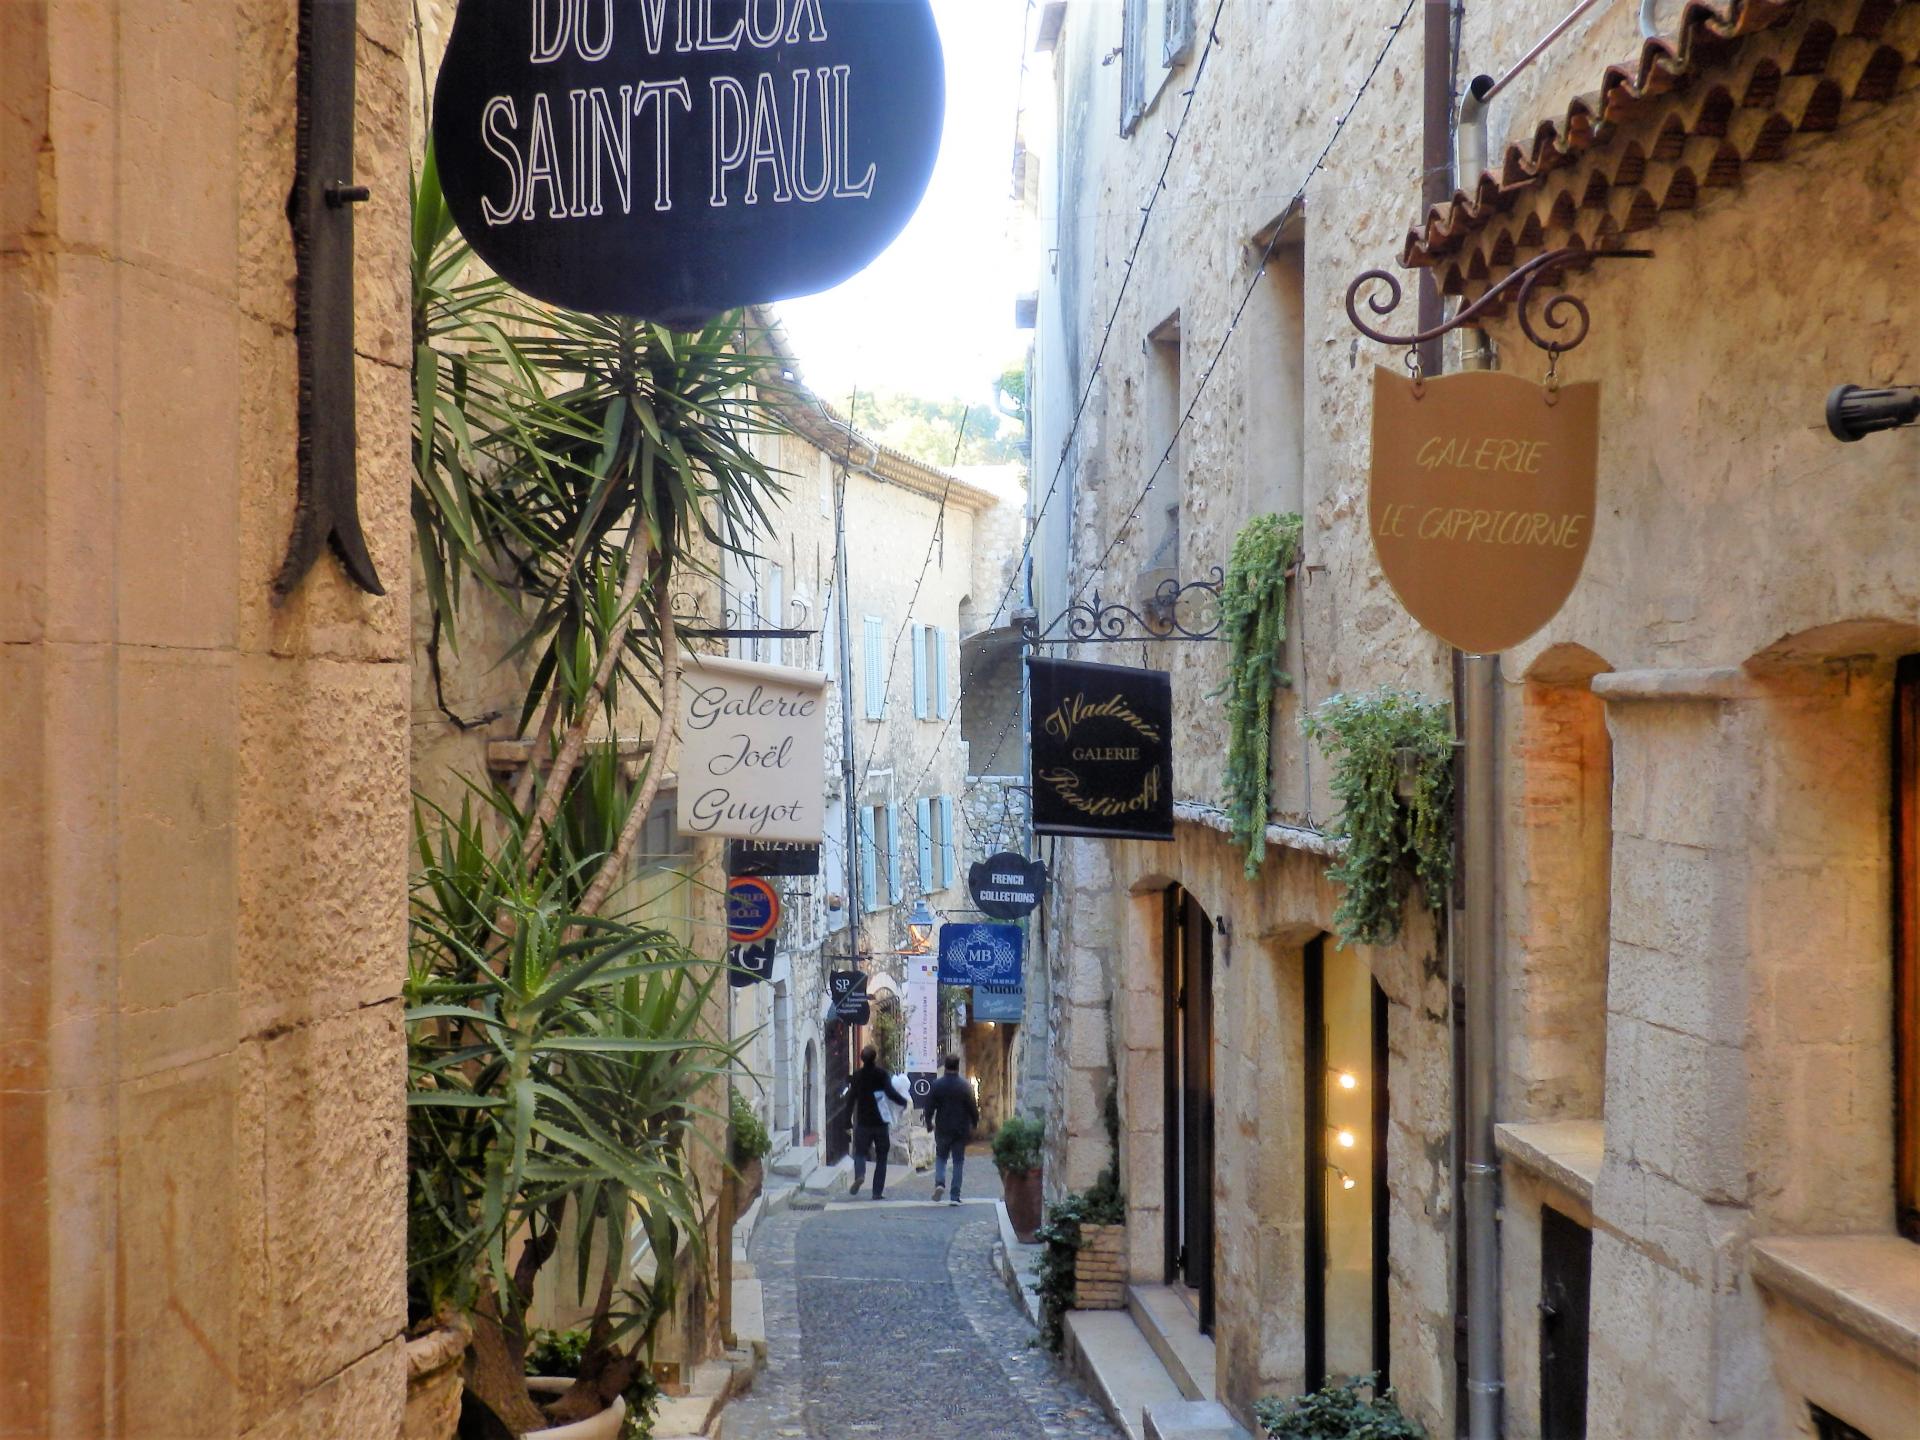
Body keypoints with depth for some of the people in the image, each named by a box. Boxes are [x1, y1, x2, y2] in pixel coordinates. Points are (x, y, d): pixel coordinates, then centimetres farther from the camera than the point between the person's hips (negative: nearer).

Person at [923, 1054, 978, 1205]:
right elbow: (973, 1108, -3)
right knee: (958, 1161, 7)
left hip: (942, 1129, 1)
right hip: (961, 1130, -1)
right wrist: (974, 1124, 13)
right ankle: (955, 1196, 4)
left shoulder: (937, 1085, -5)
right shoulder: (965, 1086, -7)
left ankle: (939, 1182, -9)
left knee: (941, 1157, 18)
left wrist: (929, 1123, 15)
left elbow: (929, 1107, 0)